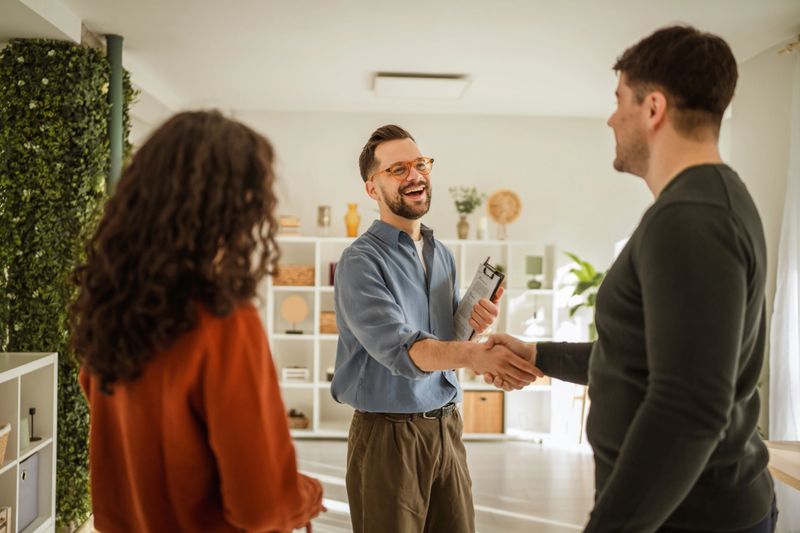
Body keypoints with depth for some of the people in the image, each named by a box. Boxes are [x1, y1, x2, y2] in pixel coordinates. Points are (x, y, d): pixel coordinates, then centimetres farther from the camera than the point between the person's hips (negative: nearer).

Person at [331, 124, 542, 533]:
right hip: (388, 433, -6)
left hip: (447, 427, 6)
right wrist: (475, 355, -43)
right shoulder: (361, 261, -13)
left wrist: (473, 326, -5)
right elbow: (399, 348, -27)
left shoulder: (442, 255, 10)